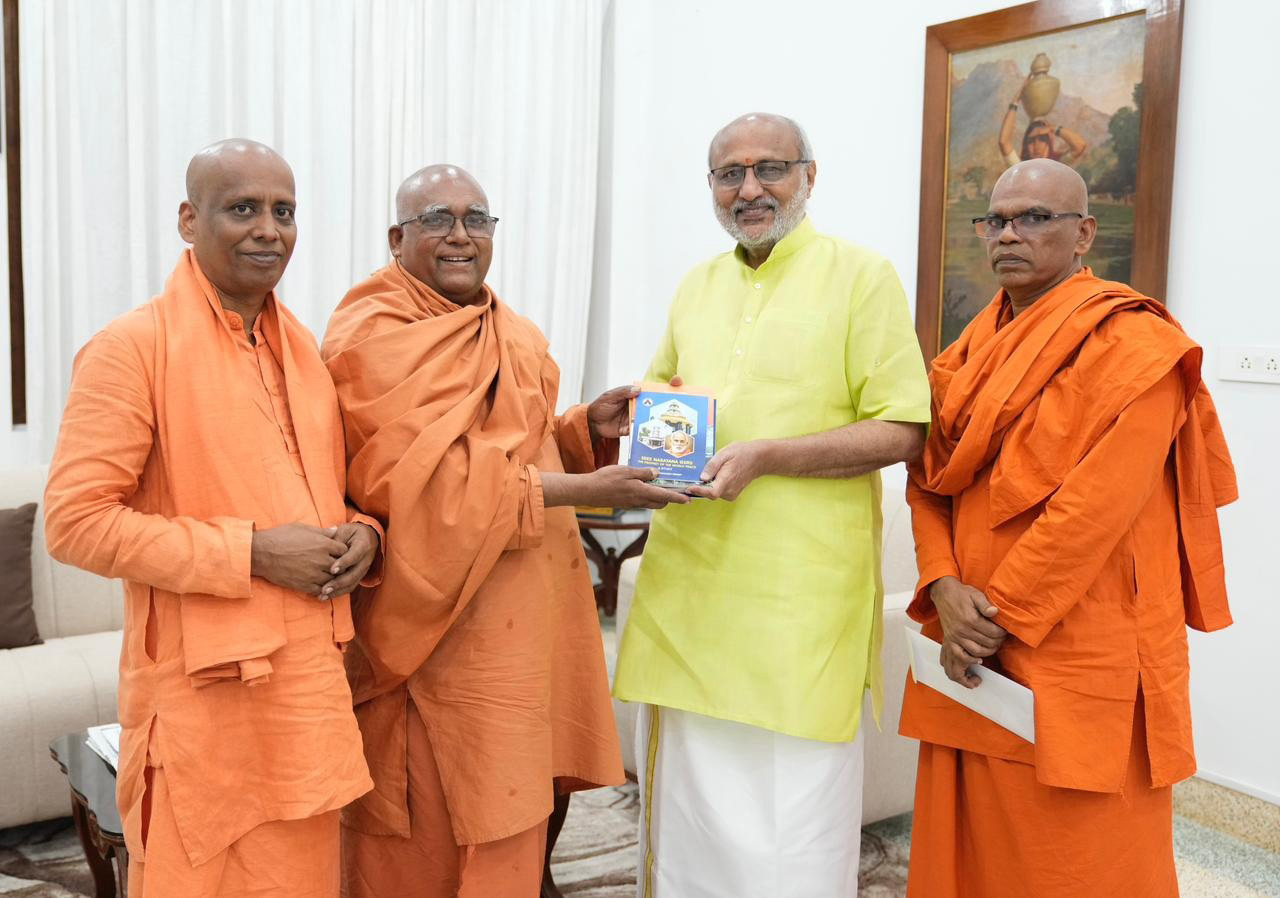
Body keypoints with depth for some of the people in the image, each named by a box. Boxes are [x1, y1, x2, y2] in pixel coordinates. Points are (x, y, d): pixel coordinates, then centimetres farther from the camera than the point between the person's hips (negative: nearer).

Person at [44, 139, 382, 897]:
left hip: (314, 685, 6)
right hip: (204, 694, -6)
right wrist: (249, 552, -18)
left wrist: (360, 536, -2)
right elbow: (75, 521, -14)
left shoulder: (305, 348, 11)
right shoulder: (133, 347, -10)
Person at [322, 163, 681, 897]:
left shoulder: (511, 335, 14)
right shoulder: (374, 339, -12)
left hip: (518, 627, 7)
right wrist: (583, 492, -21)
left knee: (506, 837, 14)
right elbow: (433, 486, -21)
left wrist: (587, 429, 1)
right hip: (437, 628, -7)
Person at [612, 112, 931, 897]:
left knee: (790, 834, 3)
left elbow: (902, 431, -9)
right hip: (689, 582, 6)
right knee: (686, 798, 16)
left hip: (799, 592, -5)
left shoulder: (862, 275, -4)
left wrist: (765, 456, -20)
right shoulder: (697, 285, 14)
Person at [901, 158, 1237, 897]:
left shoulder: (1130, 344, -10)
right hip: (971, 647, 7)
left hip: (1078, 654, -6)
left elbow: (1096, 505, -19)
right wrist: (946, 590, -9)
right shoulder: (977, 348, 13)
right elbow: (930, 476, 7)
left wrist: (1001, 615, -15)